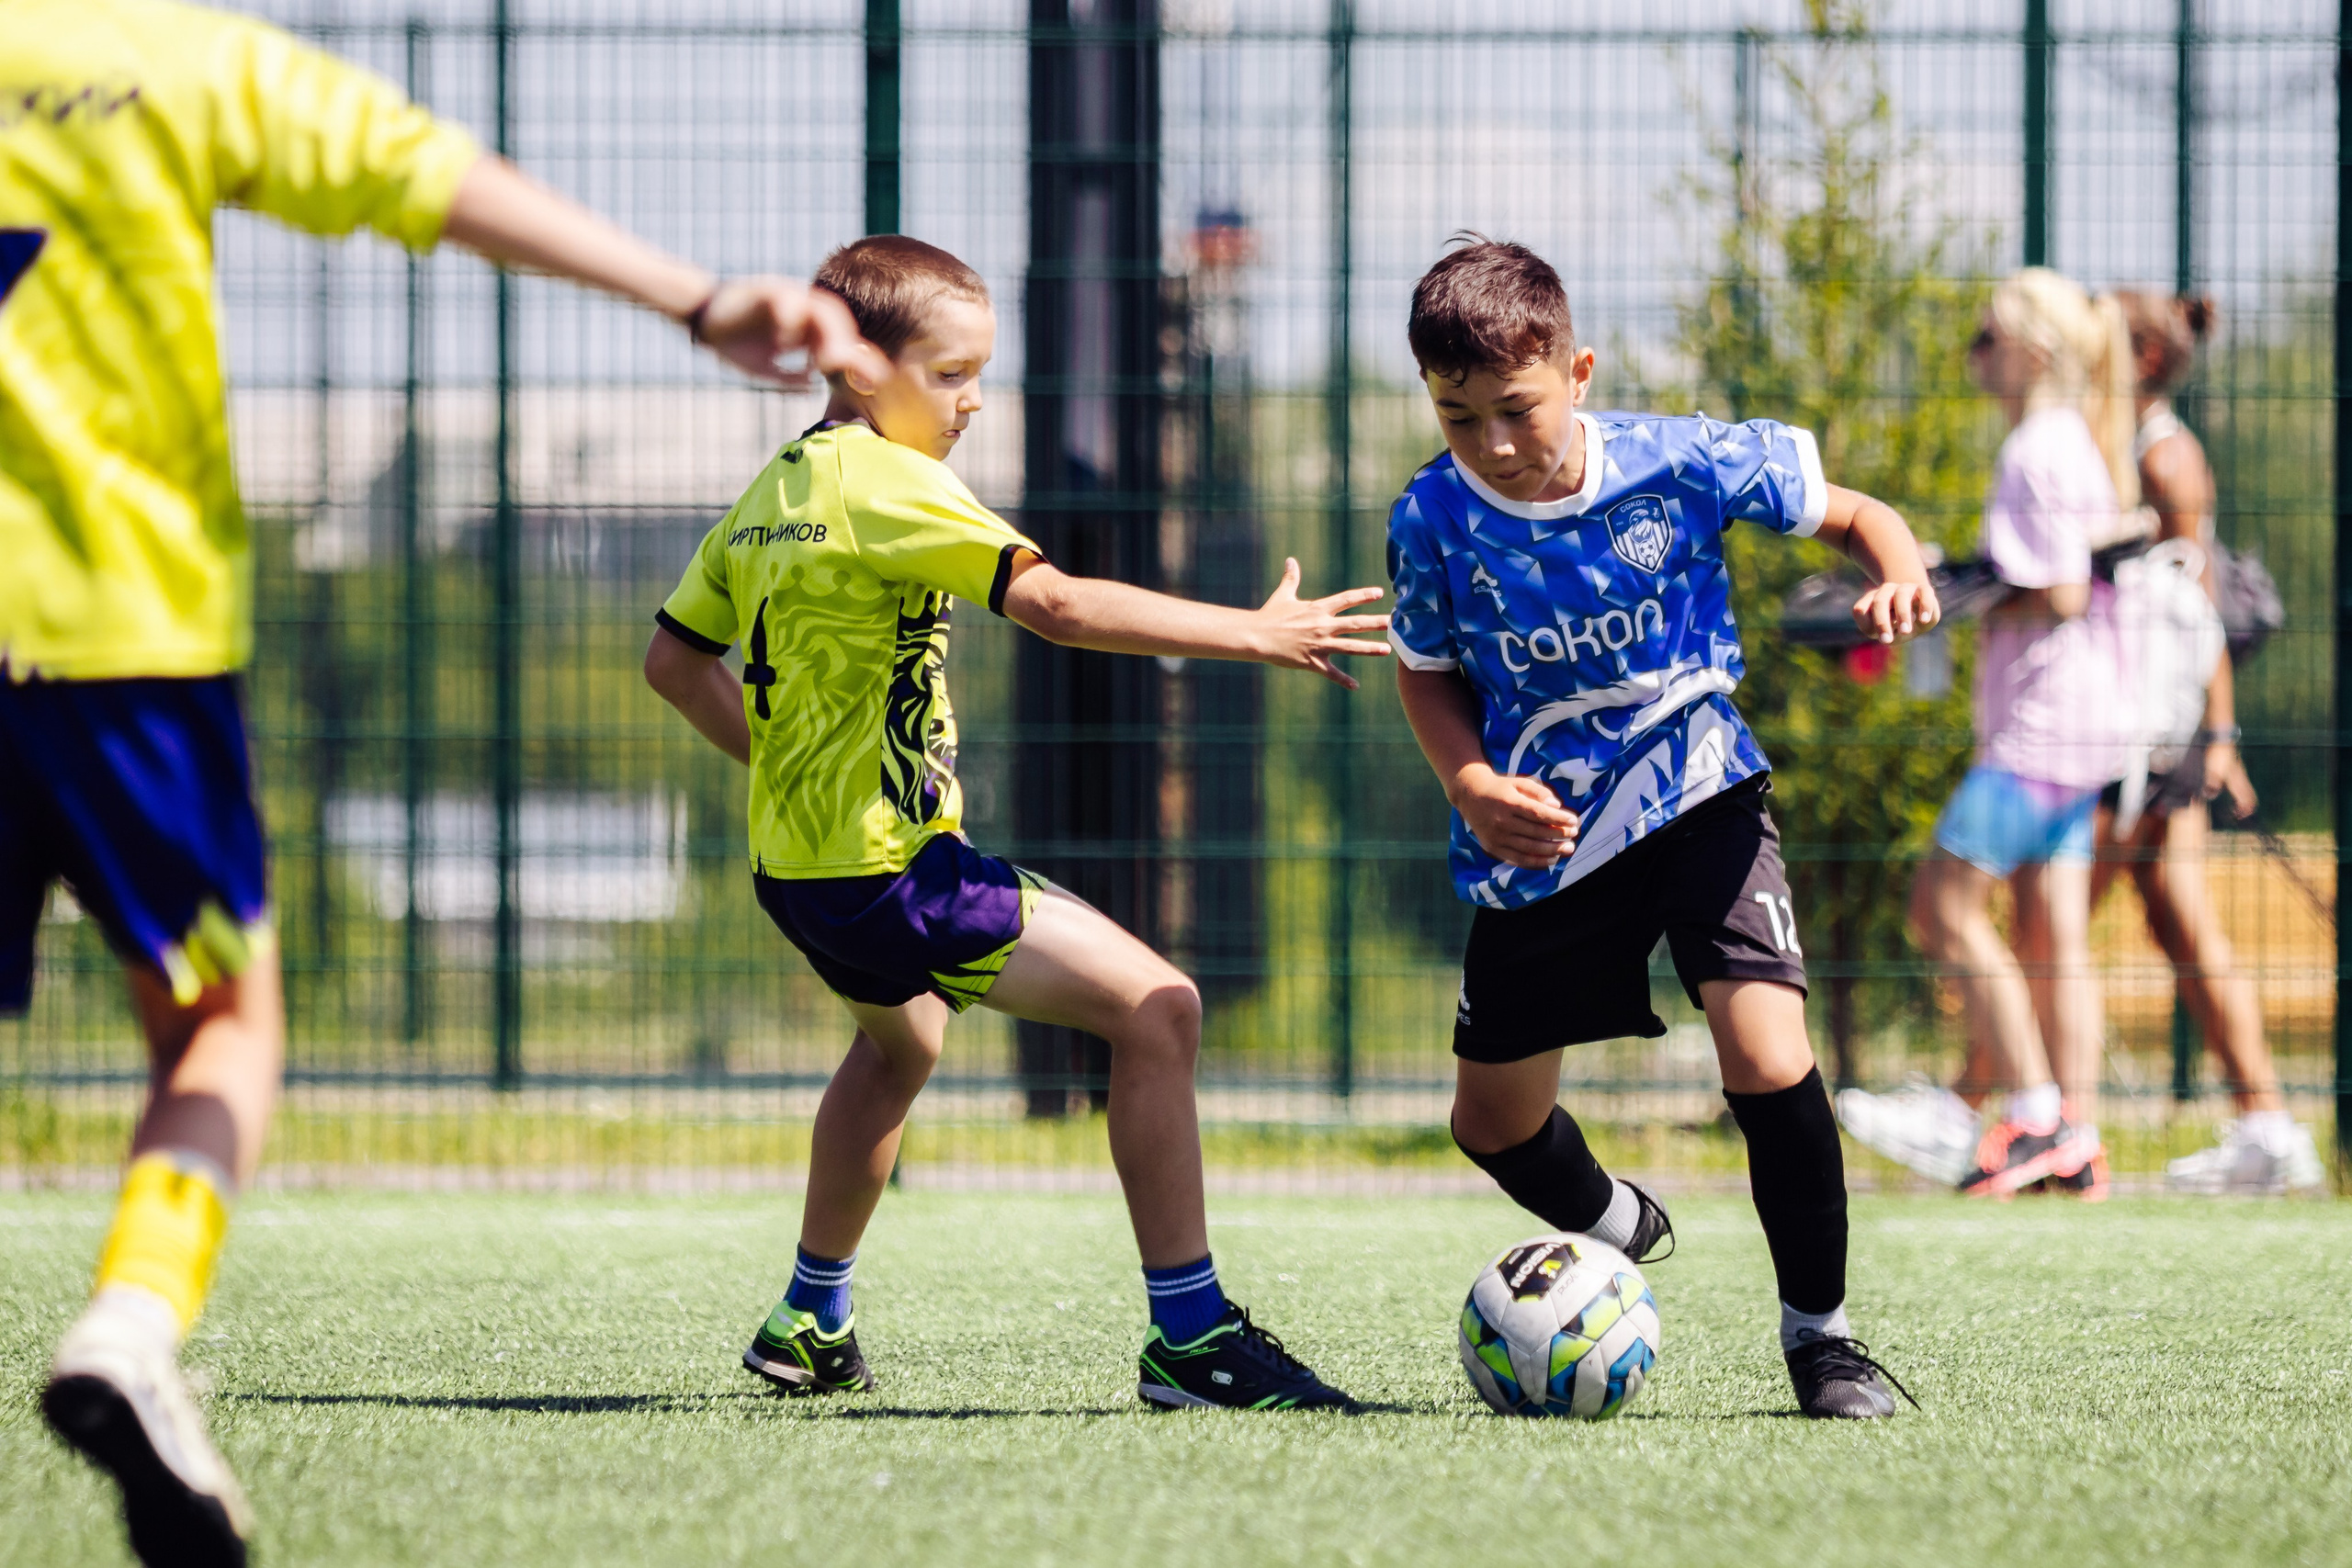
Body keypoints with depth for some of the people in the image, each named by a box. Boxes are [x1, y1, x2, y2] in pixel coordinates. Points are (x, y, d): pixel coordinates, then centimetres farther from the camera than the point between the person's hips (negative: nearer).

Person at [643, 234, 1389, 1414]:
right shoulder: (885, 482, -16)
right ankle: (1189, 1336, -17)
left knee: (899, 1039, 38)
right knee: (1155, 1007, -14)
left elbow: (675, 661, 22)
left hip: (796, 863, 10)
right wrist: (1255, 634, -22)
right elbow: (1056, 605, -24)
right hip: (888, 866, -10)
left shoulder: (770, 494, 12)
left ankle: (810, 1323, 48)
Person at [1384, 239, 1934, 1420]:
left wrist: (1899, 573, -26)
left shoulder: (1681, 466, -17)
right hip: (1538, 833, 3)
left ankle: (1820, 1332, -2)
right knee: (1494, 1123, 11)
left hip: (1696, 798, -3)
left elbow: (1849, 513, -4)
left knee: (1767, 1060, -22)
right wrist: (1470, 786, -15)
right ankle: (1616, 1230, 47)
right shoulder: (1433, 523, -13)